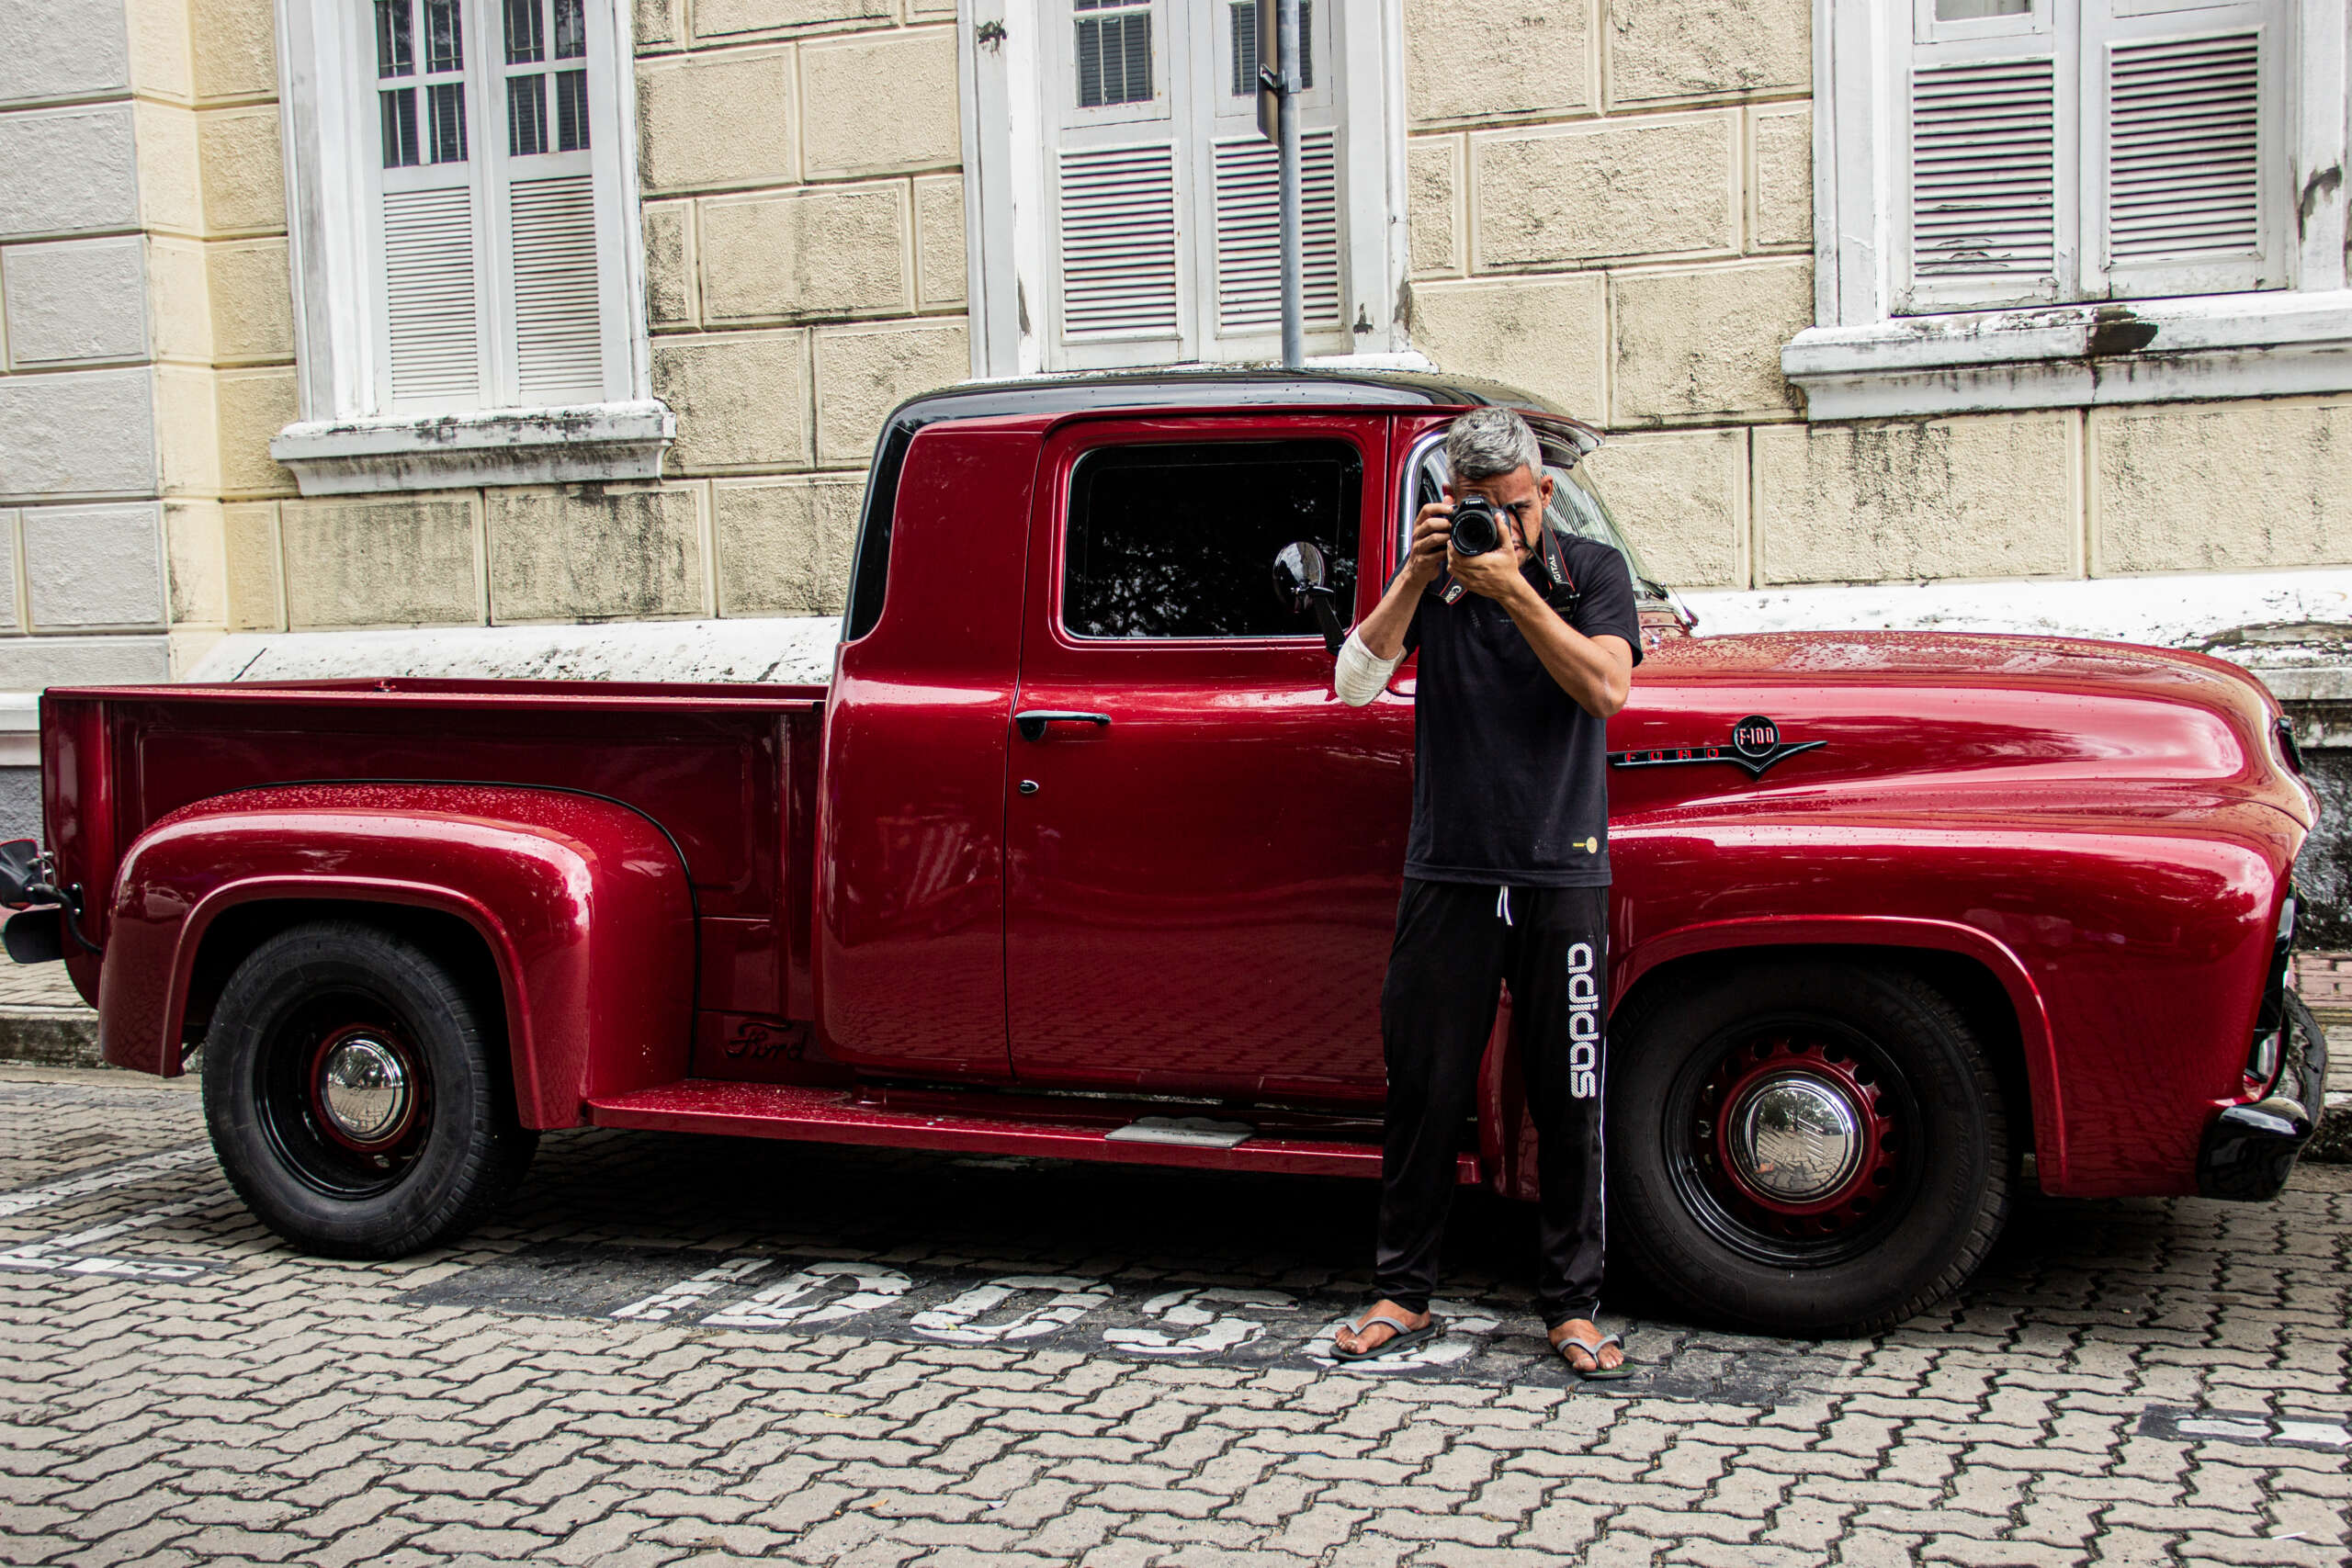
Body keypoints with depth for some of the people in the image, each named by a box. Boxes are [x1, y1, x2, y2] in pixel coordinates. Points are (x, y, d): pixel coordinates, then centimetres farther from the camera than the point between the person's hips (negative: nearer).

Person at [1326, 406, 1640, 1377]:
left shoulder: (1593, 572, 4)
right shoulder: (1433, 576, 7)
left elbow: (1606, 689, -12)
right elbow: (1356, 683, -4)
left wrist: (1514, 589, -18)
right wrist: (1416, 576, -14)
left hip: (1561, 870, -1)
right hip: (1449, 870, 1)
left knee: (1569, 1098, 3)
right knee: (1424, 1088, 5)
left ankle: (1571, 1306, 15)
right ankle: (1404, 1294, 17)